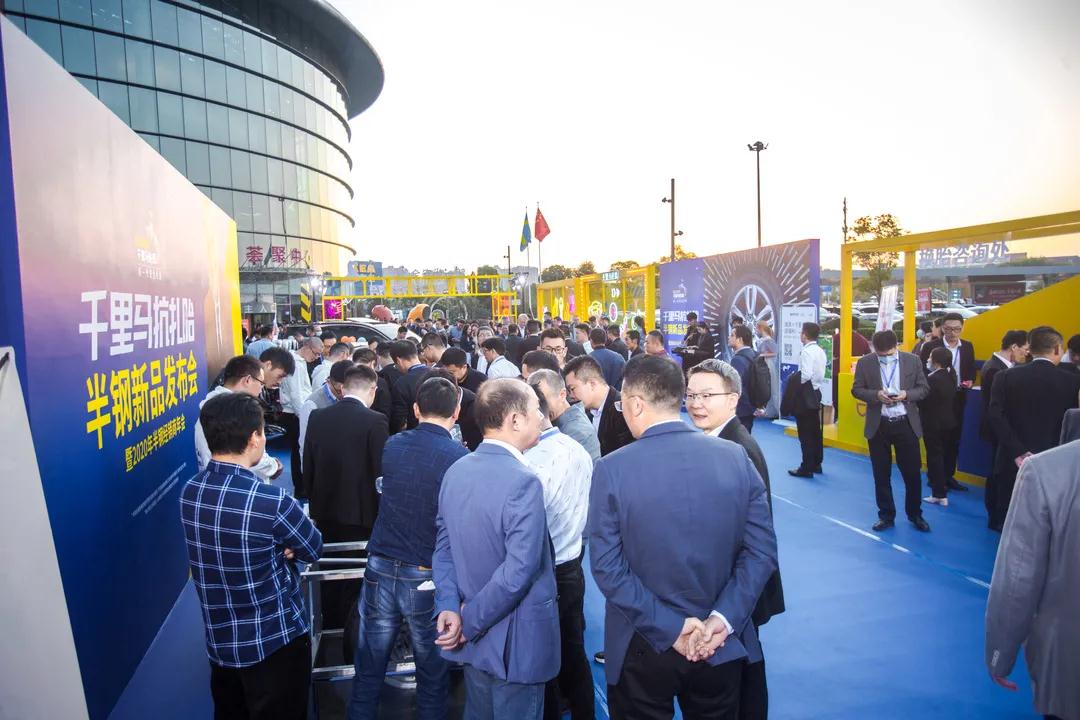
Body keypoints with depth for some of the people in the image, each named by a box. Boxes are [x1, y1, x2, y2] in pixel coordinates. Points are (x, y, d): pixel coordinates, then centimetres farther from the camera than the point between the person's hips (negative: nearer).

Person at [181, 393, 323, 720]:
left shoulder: (189, 492, -6)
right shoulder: (271, 501, -28)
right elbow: (314, 550, -11)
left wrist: (277, 546, -9)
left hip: (219, 642, 6)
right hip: (274, 642, -6)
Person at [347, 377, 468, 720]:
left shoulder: (392, 446, -1)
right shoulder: (460, 458, -15)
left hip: (380, 572, 3)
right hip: (429, 579, -3)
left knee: (368, 674, 18)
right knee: (432, 680, 16)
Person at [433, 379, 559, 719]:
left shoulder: (456, 471, -1)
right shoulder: (523, 481, -25)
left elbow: (444, 544, 1)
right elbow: (519, 570, -28)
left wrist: (450, 606, -7)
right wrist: (471, 622, -17)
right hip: (515, 640, -7)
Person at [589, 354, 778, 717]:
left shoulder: (611, 470, -16)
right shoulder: (736, 457, -8)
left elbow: (607, 566, -16)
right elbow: (762, 550, -8)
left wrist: (668, 627, -12)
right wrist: (723, 619, -10)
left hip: (644, 647, -2)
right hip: (722, 645, 3)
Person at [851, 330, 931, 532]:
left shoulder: (913, 360, -1)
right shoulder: (865, 362, -3)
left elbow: (924, 388, 3)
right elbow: (856, 389, 0)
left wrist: (906, 394, -17)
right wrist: (876, 395, -18)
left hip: (906, 423, 0)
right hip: (878, 425, 0)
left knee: (912, 472, 8)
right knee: (881, 474, 9)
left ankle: (915, 514, 27)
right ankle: (886, 515, 23)